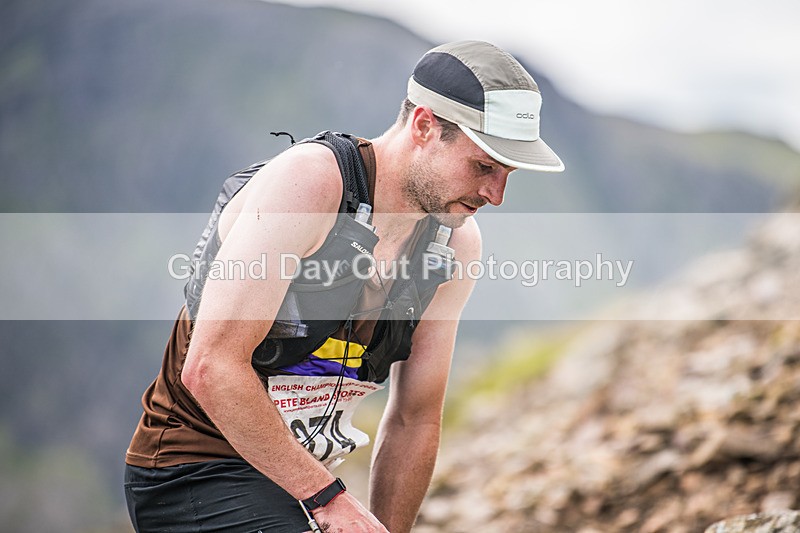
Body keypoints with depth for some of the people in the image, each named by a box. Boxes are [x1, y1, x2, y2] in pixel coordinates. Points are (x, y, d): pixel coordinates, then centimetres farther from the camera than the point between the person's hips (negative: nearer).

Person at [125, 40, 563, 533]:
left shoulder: (457, 244, 2)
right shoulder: (308, 181, -19)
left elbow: (415, 420, 9)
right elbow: (210, 368, -25)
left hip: (301, 482, 8)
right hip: (195, 472, -8)